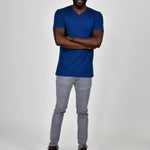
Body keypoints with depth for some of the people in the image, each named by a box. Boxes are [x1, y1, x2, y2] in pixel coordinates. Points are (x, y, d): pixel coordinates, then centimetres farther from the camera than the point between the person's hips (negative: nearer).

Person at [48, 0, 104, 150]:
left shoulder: (96, 16, 2)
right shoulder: (61, 13, 0)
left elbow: (97, 41, -14)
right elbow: (59, 40, -16)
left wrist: (71, 38, -14)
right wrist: (87, 44, -14)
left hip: (85, 73, 1)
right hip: (64, 71, -1)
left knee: (82, 111, 9)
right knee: (59, 109, 6)